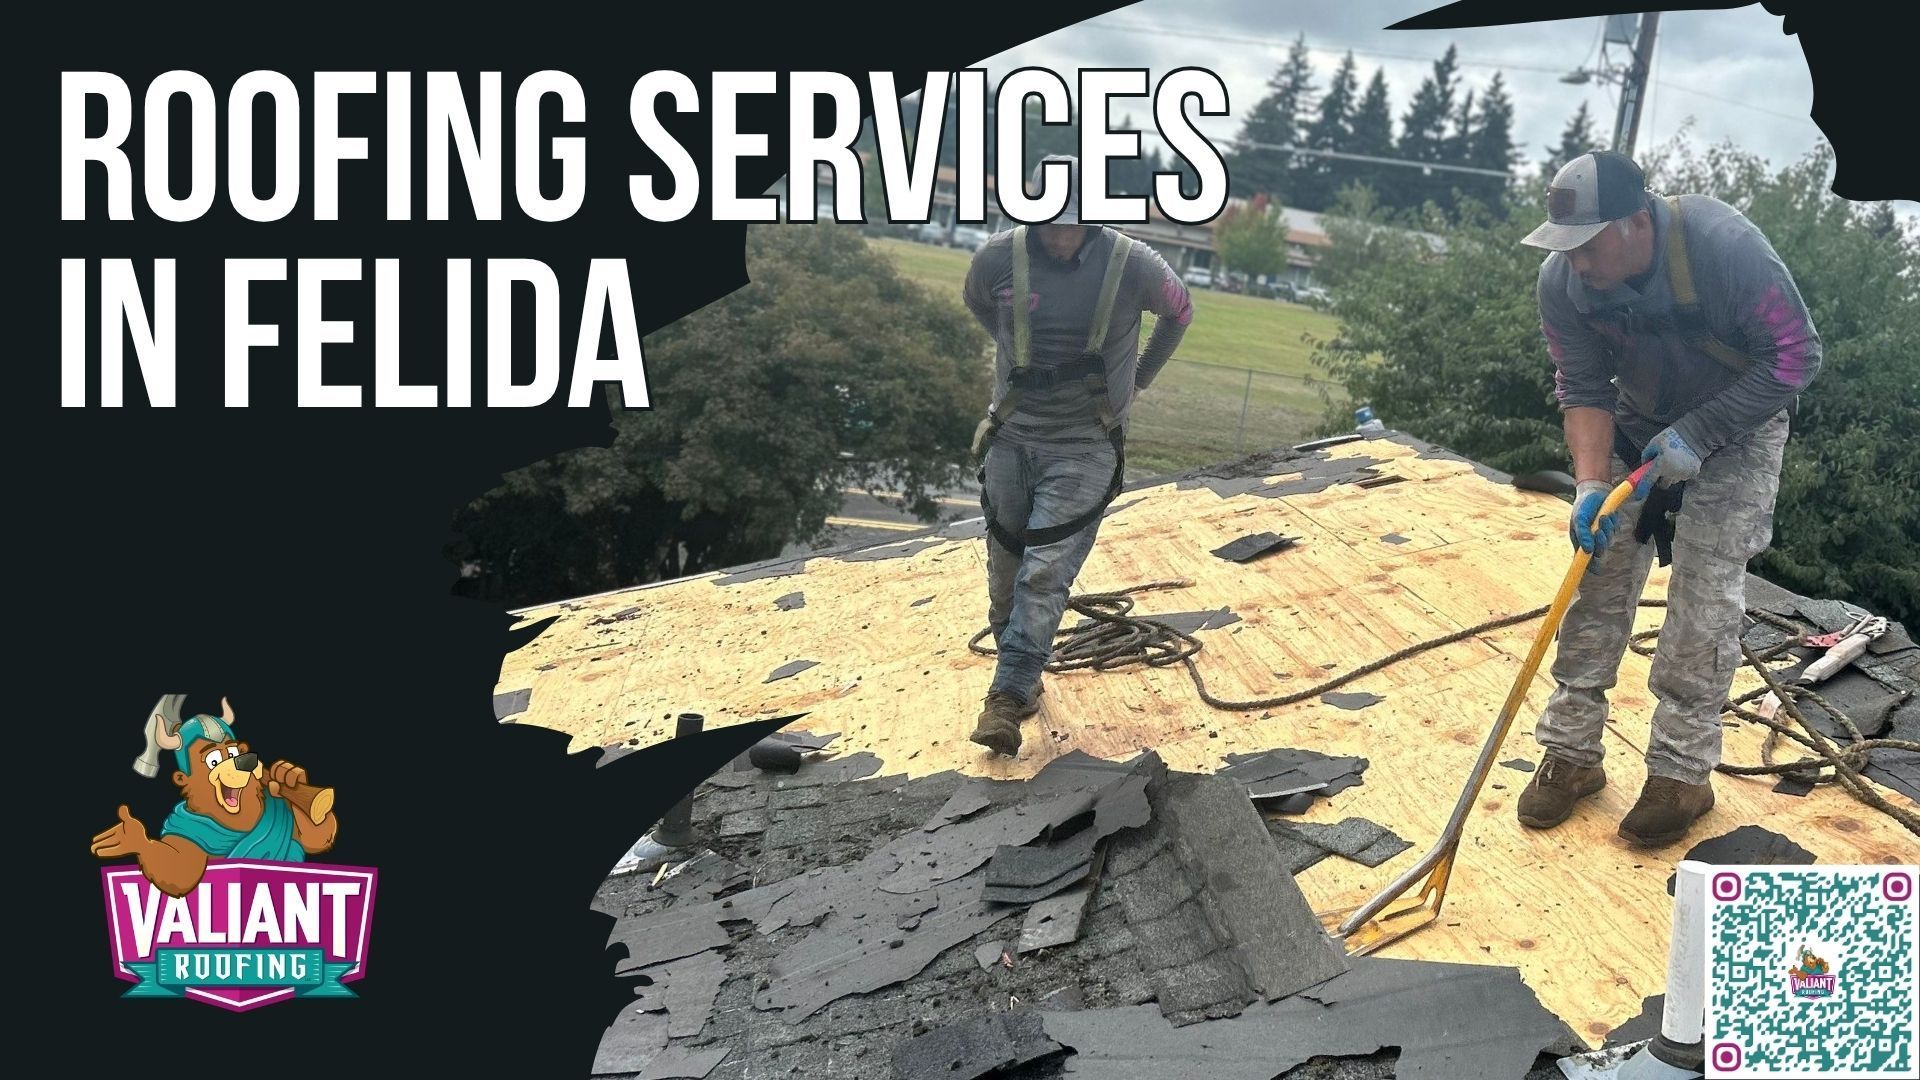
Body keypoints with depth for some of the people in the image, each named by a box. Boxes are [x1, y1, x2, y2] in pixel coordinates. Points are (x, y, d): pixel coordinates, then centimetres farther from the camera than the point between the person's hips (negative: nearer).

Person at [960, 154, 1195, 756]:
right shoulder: (999, 257, -9)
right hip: (1012, 437, 3)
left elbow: (1180, 311, 9)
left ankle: (1008, 696, -8)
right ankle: (1021, 676, 29)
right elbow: (976, 301, 17)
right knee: (1006, 568, 9)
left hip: (1086, 447, -3)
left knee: (1045, 572, -12)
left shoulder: (1132, 265, -13)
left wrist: (1139, 377, 11)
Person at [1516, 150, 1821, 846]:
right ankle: (1572, 752, 7)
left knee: (1706, 588, -11)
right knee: (1600, 570, -2)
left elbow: (1797, 355, -24)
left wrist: (1699, 435, -29)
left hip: (1739, 421, -4)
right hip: (1638, 419, 4)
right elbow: (1582, 390, -14)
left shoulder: (1724, 245, -33)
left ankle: (1682, 774, -1)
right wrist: (1591, 483, -29)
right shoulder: (1562, 280, -20)